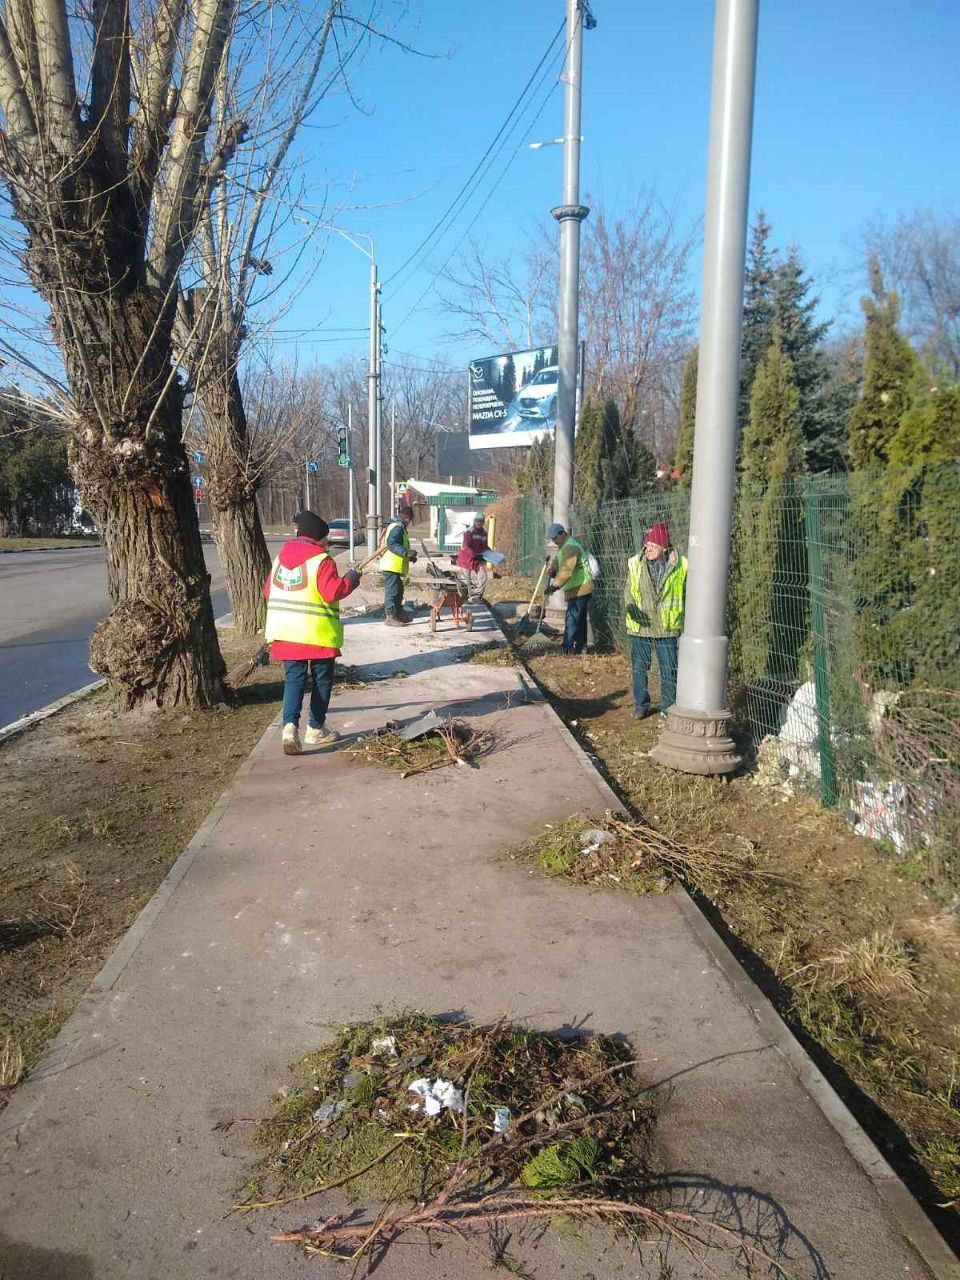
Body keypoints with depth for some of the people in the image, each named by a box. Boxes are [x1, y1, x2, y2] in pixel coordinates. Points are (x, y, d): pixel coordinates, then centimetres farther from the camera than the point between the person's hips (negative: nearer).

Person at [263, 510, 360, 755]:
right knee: (322, 680, 11)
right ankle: (316, 730, 18)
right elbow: (333, 593, -20)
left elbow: (268, 591, 15)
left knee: (294, 679, 8)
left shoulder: (281, 556, 10)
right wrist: (350, 580, -4)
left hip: (285, 631, 5)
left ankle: (290, 724, -14)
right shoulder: (322, 560, -12)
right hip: (318, 633, -5)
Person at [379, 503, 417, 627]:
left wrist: (409, 557, 19)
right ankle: (390, 616, -3)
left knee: (398, 590, 18)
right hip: (391, 565, -11)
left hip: (394, 565, 11)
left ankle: (399, 614, 28)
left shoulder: (399, 526, 20)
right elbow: (392, 544, -26)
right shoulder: (398, 527, -14)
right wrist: (407, 553, -28)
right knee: (392, 590, -7)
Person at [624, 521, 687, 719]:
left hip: (667, 628, -1)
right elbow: (629, 591, 6)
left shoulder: (680, 565, -4)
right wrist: (630, 605, -16)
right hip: (640, 626, 1)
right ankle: (641, 705, 26)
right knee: (639, 668, 11)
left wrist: (685, 624, 3)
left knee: (669, 670, 5)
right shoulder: (635, 563, -1)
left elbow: (687, 595, 6)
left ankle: (668, 707, 21)